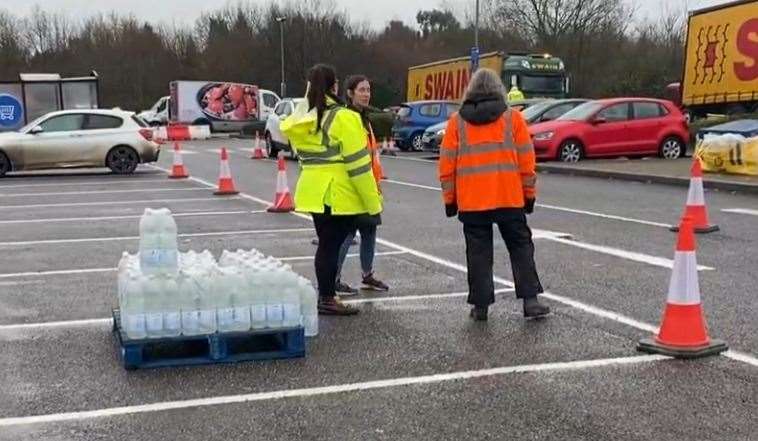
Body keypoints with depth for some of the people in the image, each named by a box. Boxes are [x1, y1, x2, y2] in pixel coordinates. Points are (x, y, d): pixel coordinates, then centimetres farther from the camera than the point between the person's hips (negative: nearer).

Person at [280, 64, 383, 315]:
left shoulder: (301, 119, 9)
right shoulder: (343, 118, -14)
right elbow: (358, 164, -15)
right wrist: (373, 204, -12)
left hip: (314, 192, 7)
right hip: (339, 195, -7)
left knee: (326, 244, 15)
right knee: (331, 245, -1)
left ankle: (325, 295, 21)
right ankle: (327, 299, 5)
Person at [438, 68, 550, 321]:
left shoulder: (456, 122, 4)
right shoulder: (512, 118, 2)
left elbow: (447, 165, 4)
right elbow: (526, 160, 2)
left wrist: (449, 198, 11)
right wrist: (529, 194, 10)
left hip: (470, 202, 1)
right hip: (509, 198, 0)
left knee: (478, 253, 7)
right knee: (521, 248, 10)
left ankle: (480, 305, 8)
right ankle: (530, 300, 6)